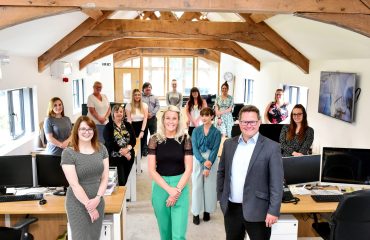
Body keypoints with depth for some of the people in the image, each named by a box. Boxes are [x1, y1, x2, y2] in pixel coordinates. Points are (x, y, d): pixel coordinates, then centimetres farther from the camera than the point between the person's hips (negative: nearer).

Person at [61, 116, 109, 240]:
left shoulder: (101, 149, 2)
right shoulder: (68, 153, -12)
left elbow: (105, 177, 2)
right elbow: (74, 184, -14)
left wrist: (97, 198, -11)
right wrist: (89, 205, -13)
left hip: (98, 201, 4)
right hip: (78, 204, -4)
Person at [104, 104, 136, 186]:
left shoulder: (128, 125, 10)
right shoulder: (108, 127, -3)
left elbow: (133, 140, 4)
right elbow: (109, 143, -10)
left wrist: (128, 148, -15)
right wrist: (122, 151, -16)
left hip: (128, 155, 4)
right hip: (115, 156, -4)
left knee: (125, 178, 6)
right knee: (121, 181, -8)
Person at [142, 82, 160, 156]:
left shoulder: (155, 97, 13)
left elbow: (157, 106, 2)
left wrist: (151, 113, -13)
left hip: (152, 118, 2)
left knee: (153, 134, 8)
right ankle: (144, 149, 10)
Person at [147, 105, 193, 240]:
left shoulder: (185, 139, -3)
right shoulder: (155, 139, -3)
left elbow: (188, 169, -2)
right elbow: (151, 170, -5)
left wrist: (177, 190, -12)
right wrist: (169, 189, -13)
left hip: (180, 186, -1)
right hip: (160, 187, 1)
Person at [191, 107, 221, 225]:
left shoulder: (216, 132, -2)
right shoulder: (196, 130, 1)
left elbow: (215, 150, -8)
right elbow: (194, 148, -7)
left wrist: (208, 166, -16)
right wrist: (203, 161, -21)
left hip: (211, 161, 0)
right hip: (198, 160, 1)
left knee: (210, 186, 5)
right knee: (197, 186, 1)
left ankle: (207, 211, 20)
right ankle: (196, 213, 9)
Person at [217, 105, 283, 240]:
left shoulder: (271, 147, -9)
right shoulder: (229, 144, 5)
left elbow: (276, 182, -10)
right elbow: (221, 172, 13)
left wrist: (273, 211, -14)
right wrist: (220, 197, 9)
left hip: (256, 210, -4)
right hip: (231, 208, 4)